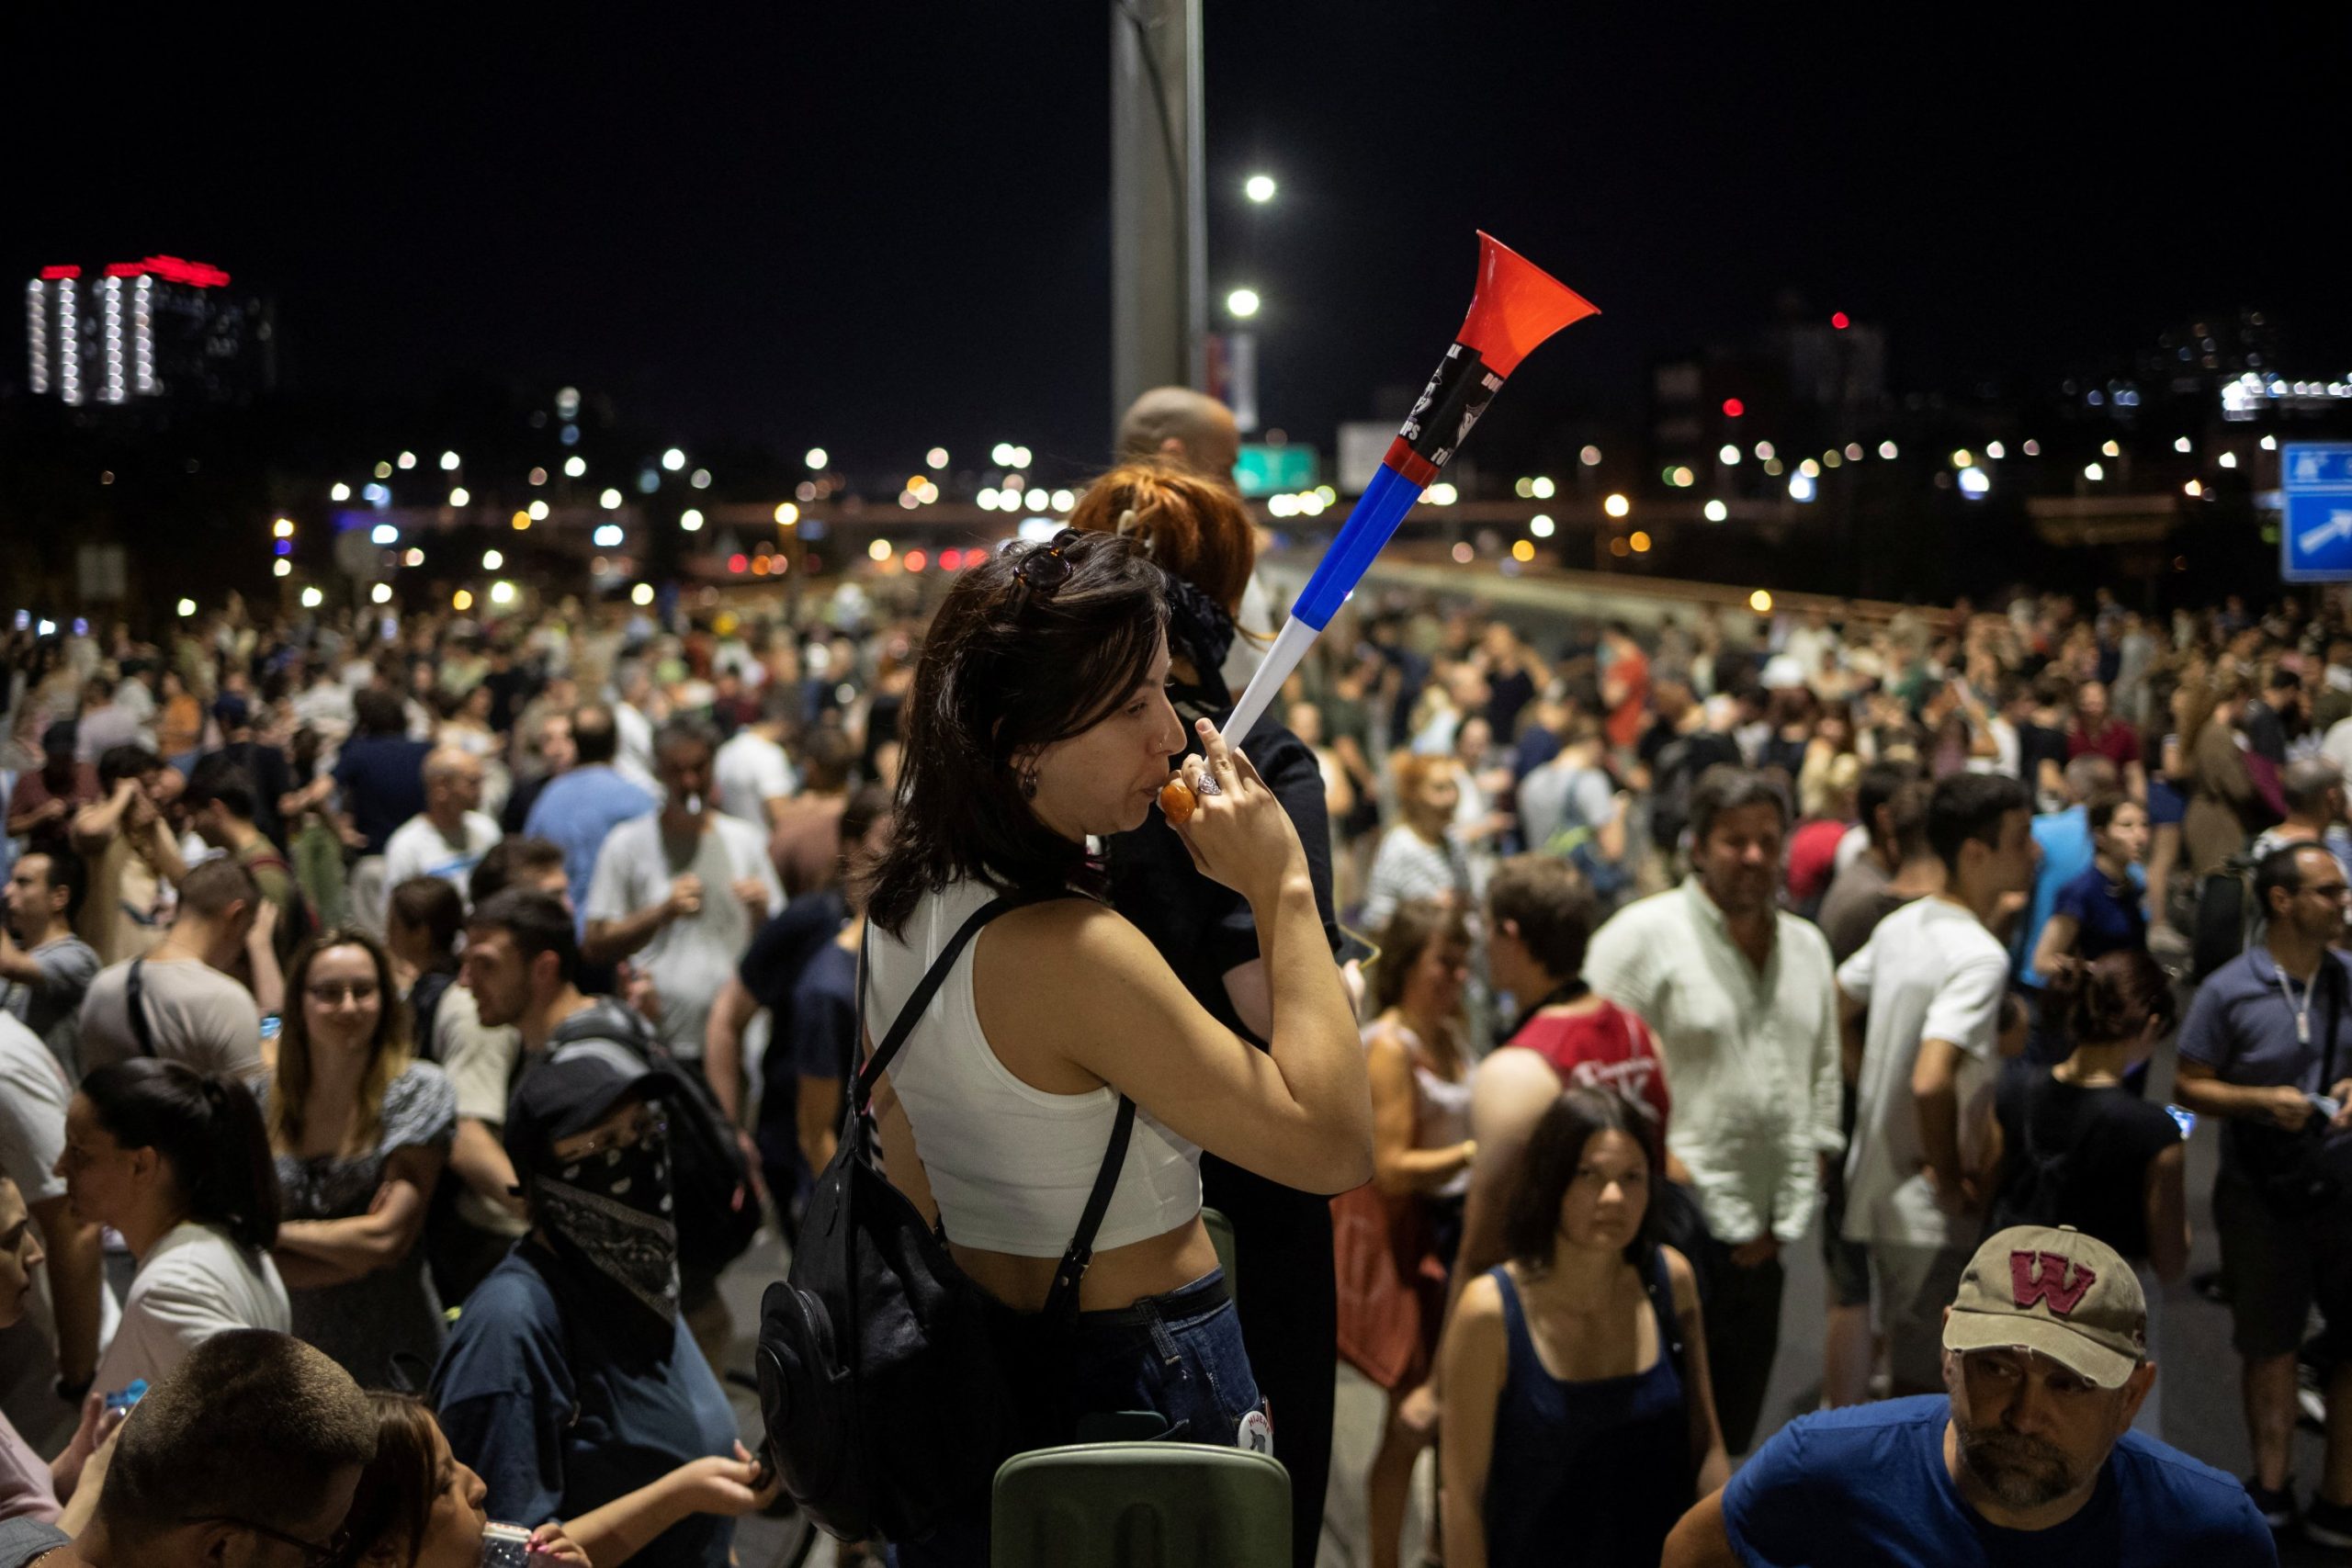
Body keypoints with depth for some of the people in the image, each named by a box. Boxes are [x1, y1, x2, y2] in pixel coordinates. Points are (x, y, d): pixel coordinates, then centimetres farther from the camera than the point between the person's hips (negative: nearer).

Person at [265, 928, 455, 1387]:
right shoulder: (263, 1103, 3)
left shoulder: (418, 1091, -5)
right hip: (289, 1347, 2)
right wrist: (354, 1249, -13)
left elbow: (386, 1238, -11)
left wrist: (275, 1233, -3)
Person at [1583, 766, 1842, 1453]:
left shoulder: (1806, 946, 14)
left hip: (1762, 1241, 6)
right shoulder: (1643, 934, -7)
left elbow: (1822, 1079, 19)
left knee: (1732, 1432, 14)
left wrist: (1787, 1218, 9)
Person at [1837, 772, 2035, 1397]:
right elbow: (1931, 1081, -33)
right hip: (1932, 1216, -8)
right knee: (1927, 1391, 3)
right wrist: (1951, 1177, -18)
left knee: (1907, 1364, 22)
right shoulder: (1980, 956, -22)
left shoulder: (1901, 925, 5)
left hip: (1878, 1182, 8)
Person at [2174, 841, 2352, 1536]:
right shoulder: (2228, 991, -8)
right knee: (2271, 1345, 11)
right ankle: (2271, 1490, 25)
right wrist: (2261, 1101, -19)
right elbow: (2189, 1086, -4)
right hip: (2261, 1193, -2)